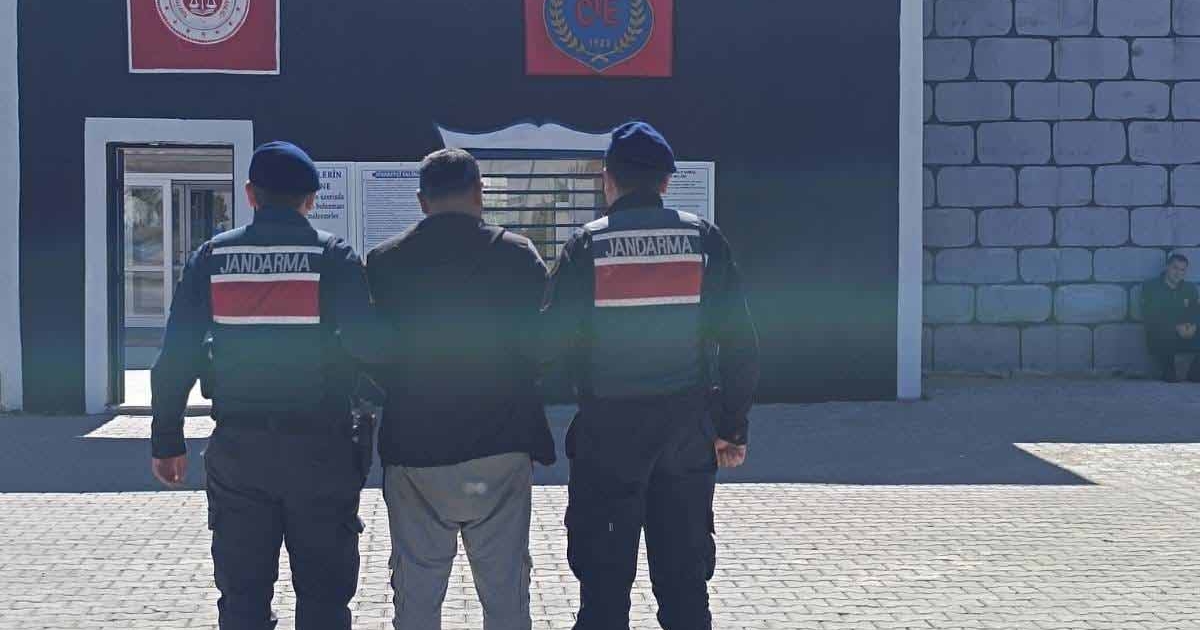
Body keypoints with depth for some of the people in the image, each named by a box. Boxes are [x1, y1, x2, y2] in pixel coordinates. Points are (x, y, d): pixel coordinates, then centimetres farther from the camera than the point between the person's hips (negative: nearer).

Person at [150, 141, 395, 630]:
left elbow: (177, 353, 1)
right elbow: (366, 340, -16)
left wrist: (167, 440, 7)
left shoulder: (212, 256, 3)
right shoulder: (334, 256, -4)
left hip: (238, 447, 2)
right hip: (319, 446, -2)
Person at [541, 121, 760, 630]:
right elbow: (739, 340, 0)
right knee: (685, 574, 11)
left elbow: (555, 339, -6)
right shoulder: (703, 239, 1)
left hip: (608, 423, -2)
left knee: (604, 574, 6)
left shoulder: (587, 244, -4)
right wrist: (733, 426, 7)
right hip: (687, 426, 2)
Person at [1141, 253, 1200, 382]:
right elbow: (1149, 315, -9)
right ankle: (1169, 372, -11)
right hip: (1160, 338, -4)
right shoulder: (1151, 286, 1)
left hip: (1187, 336, 4)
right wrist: (1176, 327, -19)